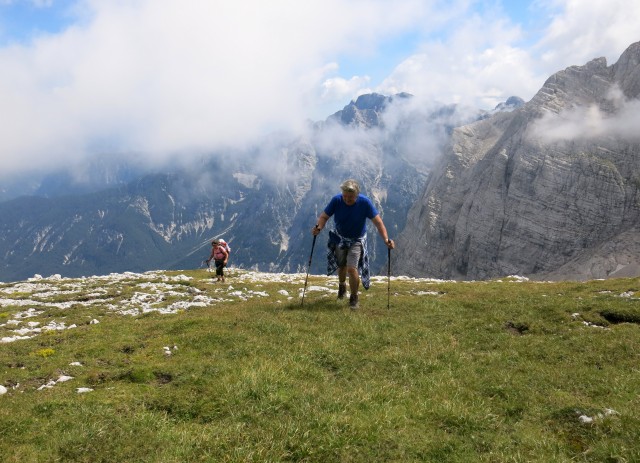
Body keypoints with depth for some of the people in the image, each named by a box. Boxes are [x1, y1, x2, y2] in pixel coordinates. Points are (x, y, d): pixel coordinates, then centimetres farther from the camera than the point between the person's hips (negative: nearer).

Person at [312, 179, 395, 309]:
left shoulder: (365, 202, -26)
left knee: (352, 268, -15)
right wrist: (319, 227, -39)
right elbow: (324, 216, -17)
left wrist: (386, 239, -36)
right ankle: (342, 286, 52)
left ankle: (354, 298, 5)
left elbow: (378, 222, -24)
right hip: (340, 238, 3)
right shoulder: (336, 200, -21)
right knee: (341, 265, 20)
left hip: (357, 240, -3)